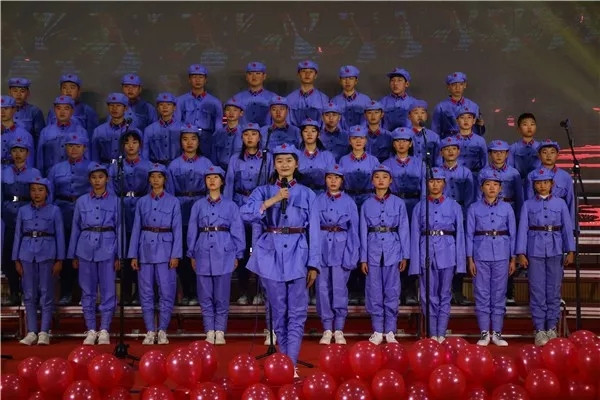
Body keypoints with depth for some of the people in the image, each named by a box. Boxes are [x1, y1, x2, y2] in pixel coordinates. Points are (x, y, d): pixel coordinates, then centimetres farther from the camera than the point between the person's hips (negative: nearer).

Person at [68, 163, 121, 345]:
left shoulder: (115, 201, 3)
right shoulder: (81, 201, 7)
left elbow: (119, 229, 3)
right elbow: (76, 229, 10)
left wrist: (119, 256, -1)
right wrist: (73, 255, 7)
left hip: (107, 249, -1)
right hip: (86, 249, 2)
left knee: (107, 291, 1)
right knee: (88, 291, 7)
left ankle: (104, 331, 9)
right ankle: (91, 330, 16)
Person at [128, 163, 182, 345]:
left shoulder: (173, 201, 3)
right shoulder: (142, 202, 9)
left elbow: (177, 229, 1)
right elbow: (136, 229, 8)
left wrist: (175, 255, -7)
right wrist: (133, 255, 2)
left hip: (165, 249, -2)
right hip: (146, 249, 2)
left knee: (166, 292, -2)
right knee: (146, 293, 4)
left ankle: (162, 331, 9)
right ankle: (150, 332, 12)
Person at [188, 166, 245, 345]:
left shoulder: (231, 206, 5)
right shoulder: (198, 205, 8)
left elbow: (238, 231, 5)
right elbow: (192, 231, 10)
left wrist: (237, 255, 1)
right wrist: (192, 255, 7)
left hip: (224, 254, -1)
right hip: (203, 253, 2)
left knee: (222, 296, 1)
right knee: (205, 296, 4)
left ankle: (220, 332, 11)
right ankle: (209, 332, 13)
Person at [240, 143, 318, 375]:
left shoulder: (306, 194, 8)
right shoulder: (263, 191, 8)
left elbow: (313, 231, 5)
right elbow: (246, 213, -10)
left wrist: (314, 265, -1)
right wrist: (272, 200, -16)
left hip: (297, 254, 0)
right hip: (271, 253, 1)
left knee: (297, 313, -5)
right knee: (278, 311, 8)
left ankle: (290, 364, -4)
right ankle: (286, 360, 21)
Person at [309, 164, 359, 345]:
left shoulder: (349, 202, 4)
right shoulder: (318, 201, 5)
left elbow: (354, 230, 4)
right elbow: (313, 227, -2)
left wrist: (353, 256, -3)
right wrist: (314, 254, -12)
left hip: (341, 247, -1)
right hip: (322, 246, 1)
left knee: (339, 288, -4)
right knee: (323, 288, 3)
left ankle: (339, 330, 6)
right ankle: (327, 329, 12)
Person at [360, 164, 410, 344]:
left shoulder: (398, 203, 4)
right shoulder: (367, 204, 6)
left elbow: (404, 230, 4)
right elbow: (364, 232, 6)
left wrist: (405, 255, -1)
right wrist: (363, 258, 2)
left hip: (393, 250, -1)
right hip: (373, 250, 1)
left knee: (392, 291, 2)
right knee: (374, 292, 3)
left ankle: (390, 331, 11)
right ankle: (377, 331, 12)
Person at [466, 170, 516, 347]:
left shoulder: (507, 208, 6)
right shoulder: (474, 208, 3)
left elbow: (512, 234, 8)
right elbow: (469, 234, 3)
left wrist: (513, 259, 4)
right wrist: (470, 259, -2)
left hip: (501, 255, 1)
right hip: (481, 255, -1)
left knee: (499, 294, 4)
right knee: (482, 294, 2)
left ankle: (497, 333, 13)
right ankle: (484, 333, 10)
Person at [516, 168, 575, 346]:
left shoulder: (560, 203, 5)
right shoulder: (528, 205, 3)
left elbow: (567, 227, 5)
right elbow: (522, 229, 0)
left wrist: (570, 251, -1)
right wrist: (521, 253, -5)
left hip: (555, 250, 1)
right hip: (535, 251, -1)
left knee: (554, 290, 6)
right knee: (537, 290, 1)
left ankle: (551, 328, 16)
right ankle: (539, 330, 7)